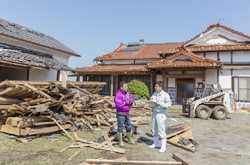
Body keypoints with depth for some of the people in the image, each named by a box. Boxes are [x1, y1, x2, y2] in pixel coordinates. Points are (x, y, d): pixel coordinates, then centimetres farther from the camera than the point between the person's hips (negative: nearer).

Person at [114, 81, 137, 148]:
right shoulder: (118, 94, -14)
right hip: (120, 113, -8)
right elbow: (118, 104, -23)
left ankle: (130, 140, 30)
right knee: (120, 127, 0)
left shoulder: (127, 93, 10)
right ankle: (120, 142, 10)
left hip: (127, 113, 8)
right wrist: (126, 103, -25)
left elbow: (131, 99, 11)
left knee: (128, 127, 15)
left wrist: (131, 101, -11)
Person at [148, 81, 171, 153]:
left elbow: (169, 104, -13)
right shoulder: (154, 94, 11)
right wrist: (150, 100, -5)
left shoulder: (165, 95, -8)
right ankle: (155, 144, 29)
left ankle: (163, 147, 6)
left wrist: (160, 104, -21)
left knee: (162, 131, -4)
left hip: (161, 114, -7)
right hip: (154, 113, 7)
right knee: (154, 130, 15)